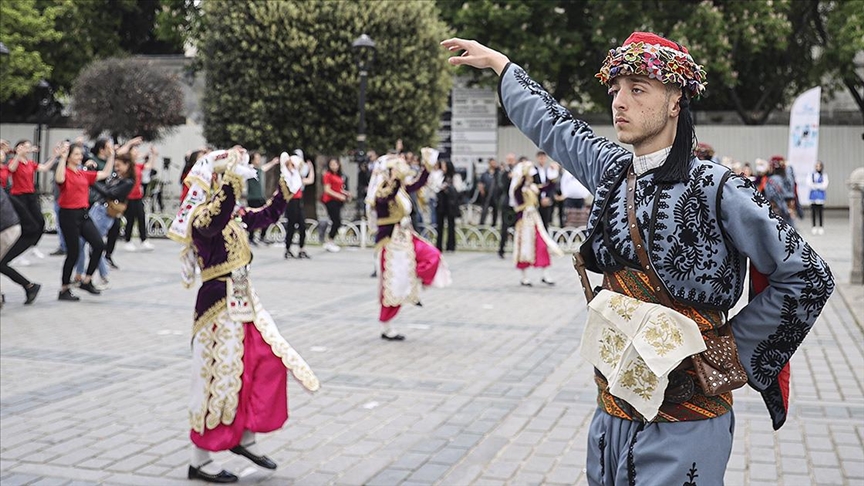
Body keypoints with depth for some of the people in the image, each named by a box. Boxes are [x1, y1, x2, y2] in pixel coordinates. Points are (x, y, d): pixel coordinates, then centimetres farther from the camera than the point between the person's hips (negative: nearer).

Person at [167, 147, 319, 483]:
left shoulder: (235, 215, 9)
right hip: (218, 304, -9)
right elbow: (216, 220, -41)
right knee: (220, 377, -2)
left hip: (243, 301, 9)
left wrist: (287, 185, 14)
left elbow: (268, 215, 23)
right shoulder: (203, 217, -17)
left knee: (269, 363, 7)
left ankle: (245, 437, 21)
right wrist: (232, 175, -44)